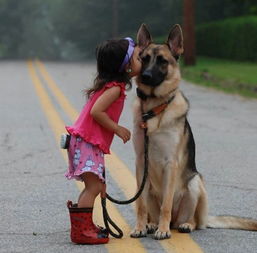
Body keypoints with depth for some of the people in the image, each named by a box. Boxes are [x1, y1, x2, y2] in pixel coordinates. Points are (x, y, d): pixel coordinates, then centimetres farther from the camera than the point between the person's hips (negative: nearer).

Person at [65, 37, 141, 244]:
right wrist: (117, 129, -17)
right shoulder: (115, 88, -17)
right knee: (94, 186, -13)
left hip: (91, 142, 10)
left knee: (98, 186, 16)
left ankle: (86, 226, 23)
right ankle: (81, 231, -15)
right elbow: (96, 111, -25)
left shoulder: (109, 82, 12)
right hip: (87, 142, -10)